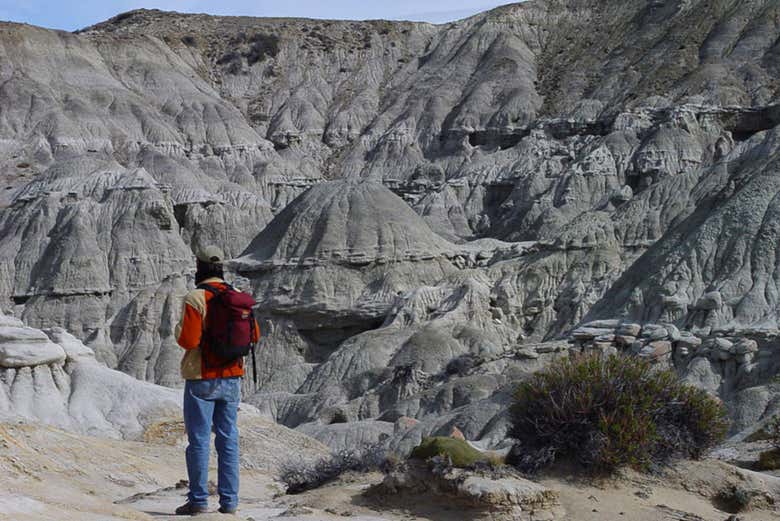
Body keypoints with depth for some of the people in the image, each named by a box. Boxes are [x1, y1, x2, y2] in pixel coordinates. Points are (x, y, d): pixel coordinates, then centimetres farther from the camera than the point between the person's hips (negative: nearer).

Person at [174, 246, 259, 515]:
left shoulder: (195, 298, -14)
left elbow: (188, 340, -20)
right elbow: (254, 336, 9)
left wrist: (178, 329, 1)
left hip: (202, 379, -5)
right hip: (232, 377, 5)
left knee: (199, 440, 2)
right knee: (228, 439, 9)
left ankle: (198, 500, 4)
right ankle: (229, 501, 10)